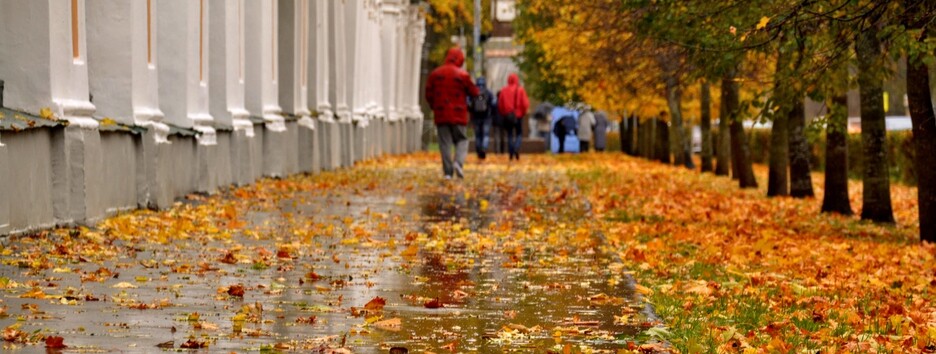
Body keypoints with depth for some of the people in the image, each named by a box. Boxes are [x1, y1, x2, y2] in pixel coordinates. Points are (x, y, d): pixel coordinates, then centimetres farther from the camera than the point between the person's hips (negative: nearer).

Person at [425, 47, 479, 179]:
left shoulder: (435, 74, 3)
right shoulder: (462, 75, -7)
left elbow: (429, 95, 6)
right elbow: (473, 92, 1)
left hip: (441, 115, 2)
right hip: (458, 115, -2)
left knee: (445, 143, 4)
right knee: (461, 140, 9)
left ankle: (448, 172, -2)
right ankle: (458, 162, -16)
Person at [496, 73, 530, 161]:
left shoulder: (504, 91, 0)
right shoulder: (520, 90, -6)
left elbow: (500, 105, 1)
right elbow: (525, 104, -8)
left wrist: (503, 114, 14)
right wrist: (523, 112, 9)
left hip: (507, 116, 2)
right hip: (518, 115, -2)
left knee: (510, 134, 9)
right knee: (519, 133, 8)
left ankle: (511, 153, 3)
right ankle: (516, 149, -16)